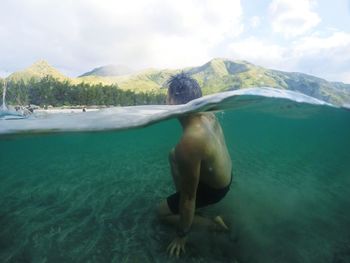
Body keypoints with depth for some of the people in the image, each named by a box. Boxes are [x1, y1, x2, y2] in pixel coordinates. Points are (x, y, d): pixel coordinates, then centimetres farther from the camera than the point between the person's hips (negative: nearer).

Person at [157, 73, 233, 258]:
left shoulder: (189, 142, -39)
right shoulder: (207, 114, -16)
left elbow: (189, 198, -26)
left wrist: (182, 236, -11)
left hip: (214, 189, -7)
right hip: (226, 174, 8)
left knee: (161, 212, 10)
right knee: (173, 155, 19)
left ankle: (213, 222, 8)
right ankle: (181, 199, 25)